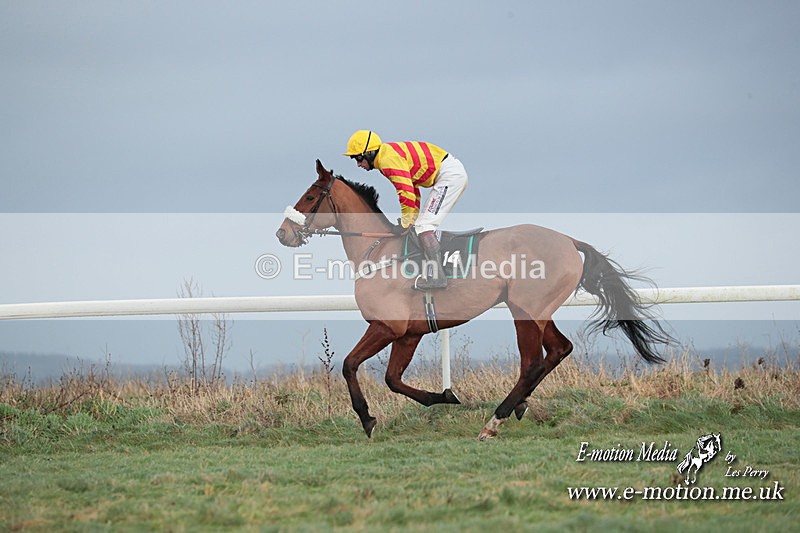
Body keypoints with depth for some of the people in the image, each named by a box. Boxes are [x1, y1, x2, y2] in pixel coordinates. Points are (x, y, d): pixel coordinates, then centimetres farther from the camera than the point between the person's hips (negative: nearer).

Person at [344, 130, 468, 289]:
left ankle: (436, 276, -20)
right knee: (425, 226, 16)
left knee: (424, 226, -14)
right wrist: (413, 220, 15)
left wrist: (406, 224, -10)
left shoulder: (388, 159, -17)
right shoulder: (387, 158, 16)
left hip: (449, 174, -11)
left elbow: (407, 193, -21)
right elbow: (412, 189, 20)